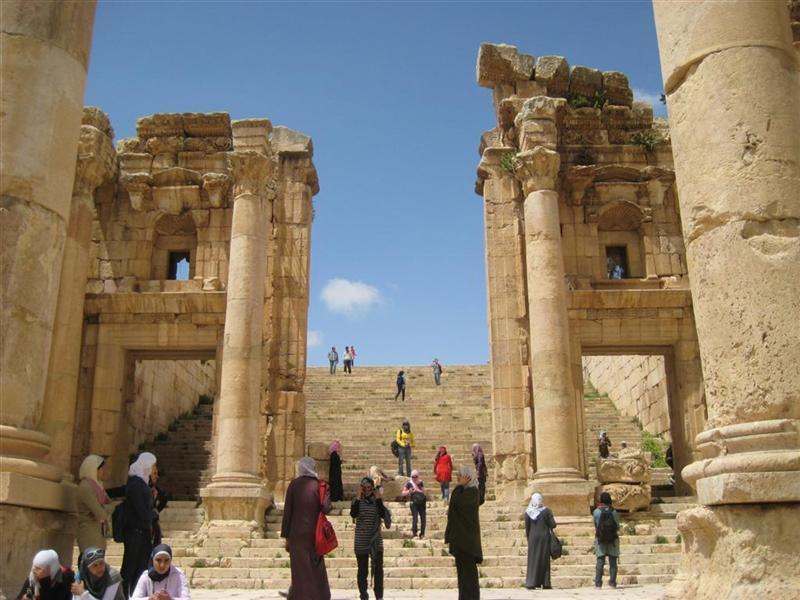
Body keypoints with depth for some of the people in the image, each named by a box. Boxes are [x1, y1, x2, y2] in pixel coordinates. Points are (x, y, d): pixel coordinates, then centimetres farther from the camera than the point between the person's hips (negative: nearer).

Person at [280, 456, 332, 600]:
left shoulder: (294, 484, -2)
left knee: (300, 570, 5)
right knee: (316, 570, 14)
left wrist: (286, 536, 3)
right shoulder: (320, 485, -3)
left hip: (297, 534, 0)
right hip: (314, 534, 0)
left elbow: (287, 511, -3)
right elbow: (326, 508, -12)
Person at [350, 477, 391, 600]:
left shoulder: (378, 500, 2)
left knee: (378, 569, -1)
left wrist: (378, 499, -13)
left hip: (376, 540, 1)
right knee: (362, 570, 6)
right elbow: (353, 514, -18)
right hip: (361, 542, -1)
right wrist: (358, 498, -18)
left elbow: (383, 515, -11)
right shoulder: (357, 500, -1)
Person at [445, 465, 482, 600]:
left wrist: (460, 486, -17)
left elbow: (456, 501, -27)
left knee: (468, 569, -6)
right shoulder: (464, 492, 15)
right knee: (462, 569, 11)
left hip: (467, 538, -9)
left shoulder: (472, 492, -13)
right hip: (460, 537, 9)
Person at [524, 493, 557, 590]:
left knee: (533, 559, 6)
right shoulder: (546, 511, -5)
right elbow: (553, 525, -7)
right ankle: (545, 583, 6)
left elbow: (527, 527, 1)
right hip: (544, 538, -1)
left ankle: (531, 583, 3)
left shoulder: (528, 512, -2)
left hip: (533, 538, 1)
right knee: (544, 559, 6)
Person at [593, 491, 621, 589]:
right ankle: (612, 582, 4)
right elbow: (618, 527, 1)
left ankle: (598, 583, -4)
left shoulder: (596, 512, -7)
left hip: (600, 539, -1)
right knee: (613, 562, 7)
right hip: (613, 539, 1)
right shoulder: (614, 512, -5)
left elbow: (595, 525, 5)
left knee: (600, 562, 1)